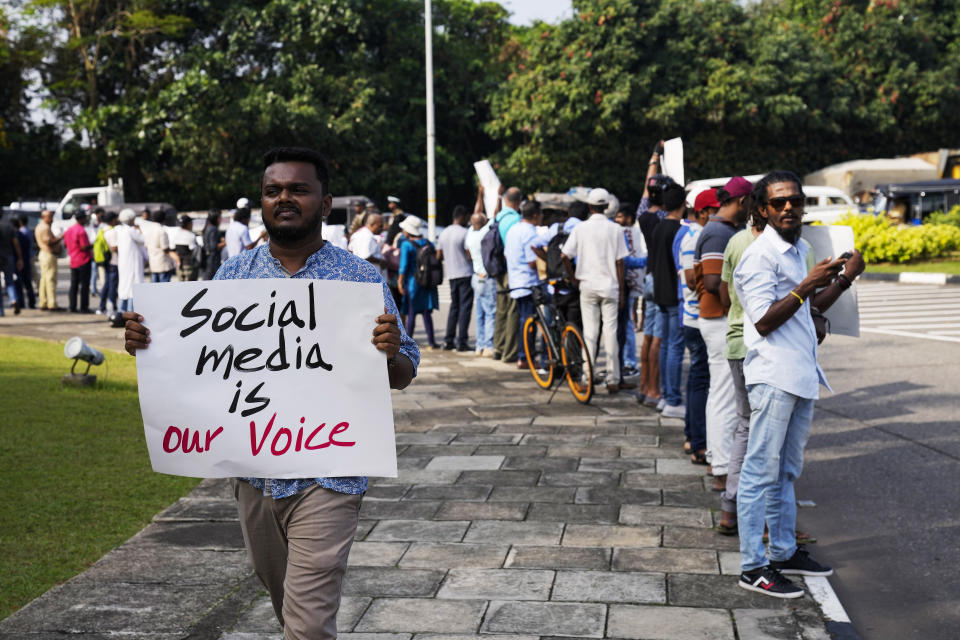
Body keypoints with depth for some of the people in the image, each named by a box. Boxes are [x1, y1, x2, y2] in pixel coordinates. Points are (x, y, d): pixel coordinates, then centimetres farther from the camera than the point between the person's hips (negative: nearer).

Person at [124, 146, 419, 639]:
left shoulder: (361, 279, -4)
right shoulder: (233, 274, 5)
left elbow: (402, 376, -2)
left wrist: (390, 354, -25)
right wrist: (144, 340, -10)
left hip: (326, 475, -4)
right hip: (253, 471, 4)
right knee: (281, 594, 23)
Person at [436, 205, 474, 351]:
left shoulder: (444, 233, 10)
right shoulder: (464, 233, -12)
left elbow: (439, 255, 13)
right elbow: (470, 255, -15)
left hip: (451, 275, 7)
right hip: (466, 274, -7)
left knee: (454, 307, 14)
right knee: (465, 307, -4)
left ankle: (448, 340, 11)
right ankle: (461, 341, -6)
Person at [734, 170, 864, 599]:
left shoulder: (799, 251, 17)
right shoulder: (760, 255, -12)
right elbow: (764, 321, -18)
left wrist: (844, 279, 12)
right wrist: (808, 285, -18)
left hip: (801, 377, 9)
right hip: (773, 377, -9)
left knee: (786, 471, 17)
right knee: (762, 472, -5)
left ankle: (784, 552, 27)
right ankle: (752, 567, 0)